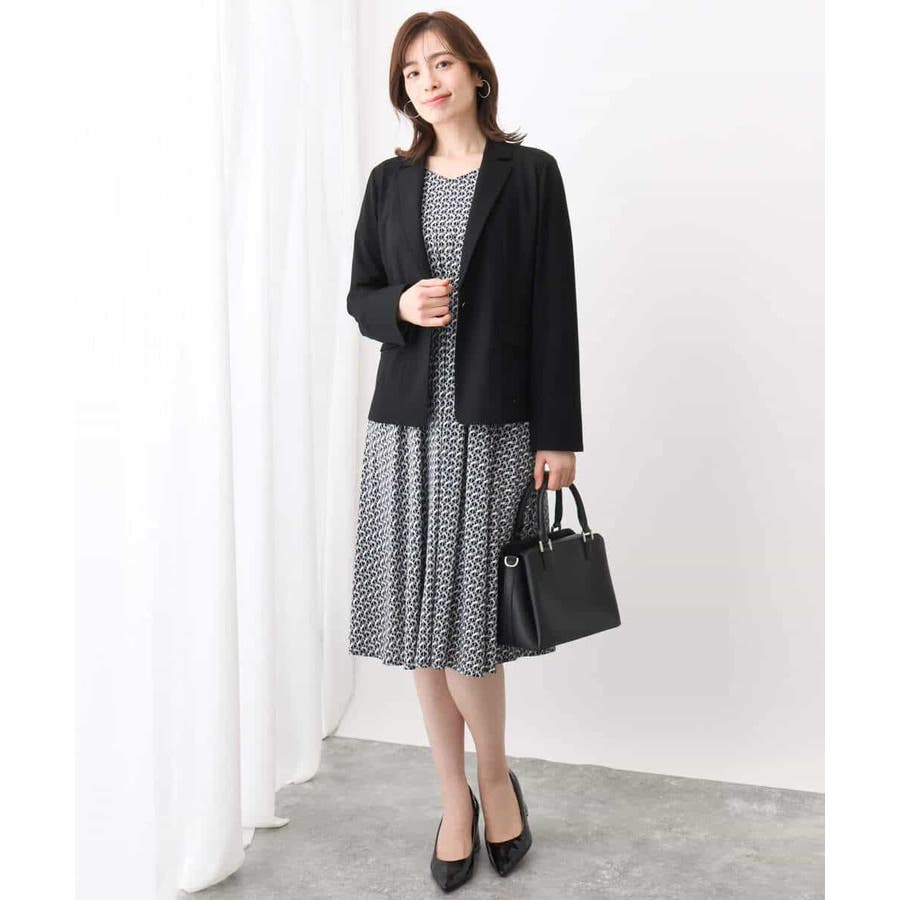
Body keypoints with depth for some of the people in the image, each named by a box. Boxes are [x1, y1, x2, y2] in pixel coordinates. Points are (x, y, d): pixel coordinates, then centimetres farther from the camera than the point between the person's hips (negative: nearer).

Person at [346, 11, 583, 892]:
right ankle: (455, 798, 24)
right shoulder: (390, 181, 10)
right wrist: (400, 306, -11)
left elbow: (553, 311, -2)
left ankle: (495, 776, 24)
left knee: (468, 619, -5)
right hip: (406, 424, 4)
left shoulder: (530, 174, 2)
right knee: (421, 621, 6)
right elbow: (358, 296, 13)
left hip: (494, 427, -3)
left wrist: (560, 436, -6)